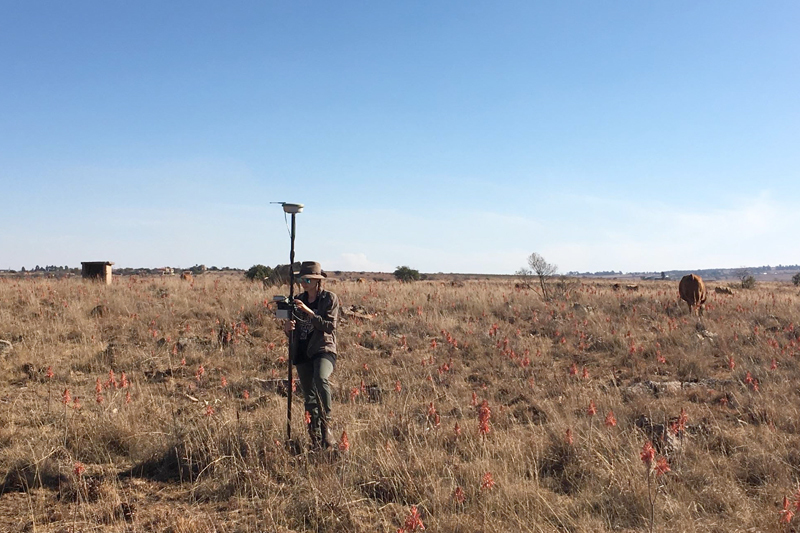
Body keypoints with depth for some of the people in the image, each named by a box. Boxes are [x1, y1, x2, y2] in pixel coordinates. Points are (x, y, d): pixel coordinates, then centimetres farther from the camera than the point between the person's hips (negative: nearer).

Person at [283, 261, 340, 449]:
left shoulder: (330, 298, -1)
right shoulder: (299, 300, 13)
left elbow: (330, 326, -12)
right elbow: (293, 334, 17)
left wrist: (309, 312, -19)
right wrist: (288, 328, -7)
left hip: (324, 350, -5)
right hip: (303, 354, 5)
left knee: (320, 379, -35)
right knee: (309, 398, 5)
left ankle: (326, 424, -23)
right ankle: (316, 439, 15)